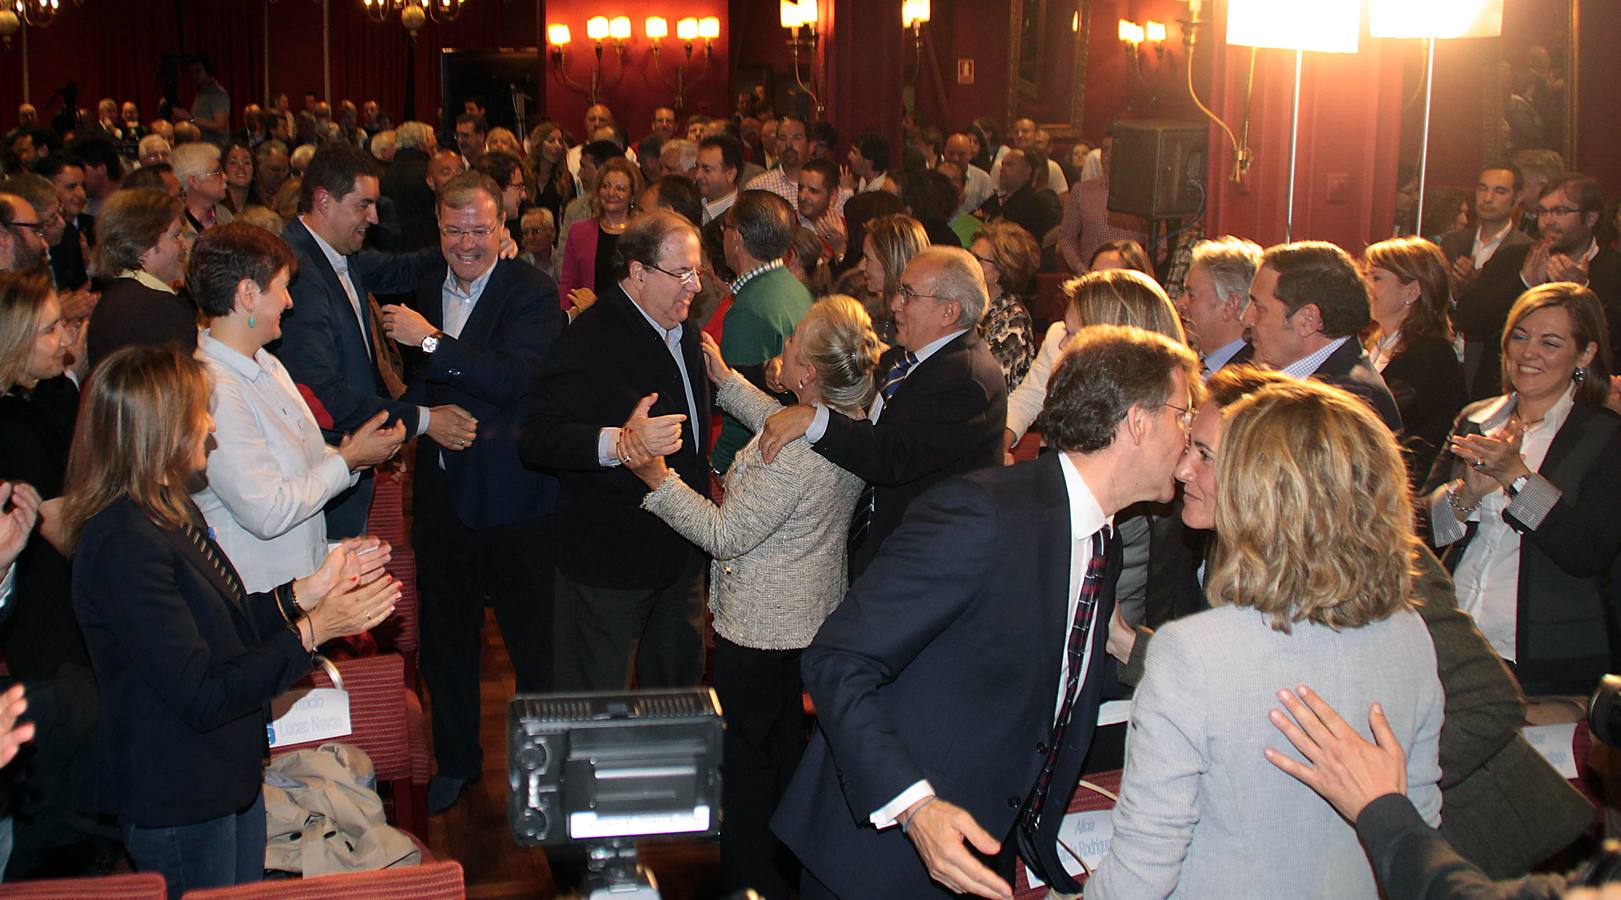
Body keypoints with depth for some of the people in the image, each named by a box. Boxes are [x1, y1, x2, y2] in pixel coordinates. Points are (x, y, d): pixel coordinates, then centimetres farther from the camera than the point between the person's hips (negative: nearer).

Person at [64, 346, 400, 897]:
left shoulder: (170, 512, 5)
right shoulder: (126, 545, -27)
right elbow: (201, 696, -27)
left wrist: (309, 590, 3)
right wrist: (310, 631, -23)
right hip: (178, 804, -10)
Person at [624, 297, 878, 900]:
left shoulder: (795, 455, -34)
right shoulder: (850, 420, -7)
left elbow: (726, 534, -25)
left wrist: (658, 479, -24)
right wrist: (725, 380, 16)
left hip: (761, 625, -9)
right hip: (812, 615, 9)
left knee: (743, 752, 10)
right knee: (785, 740, 26)